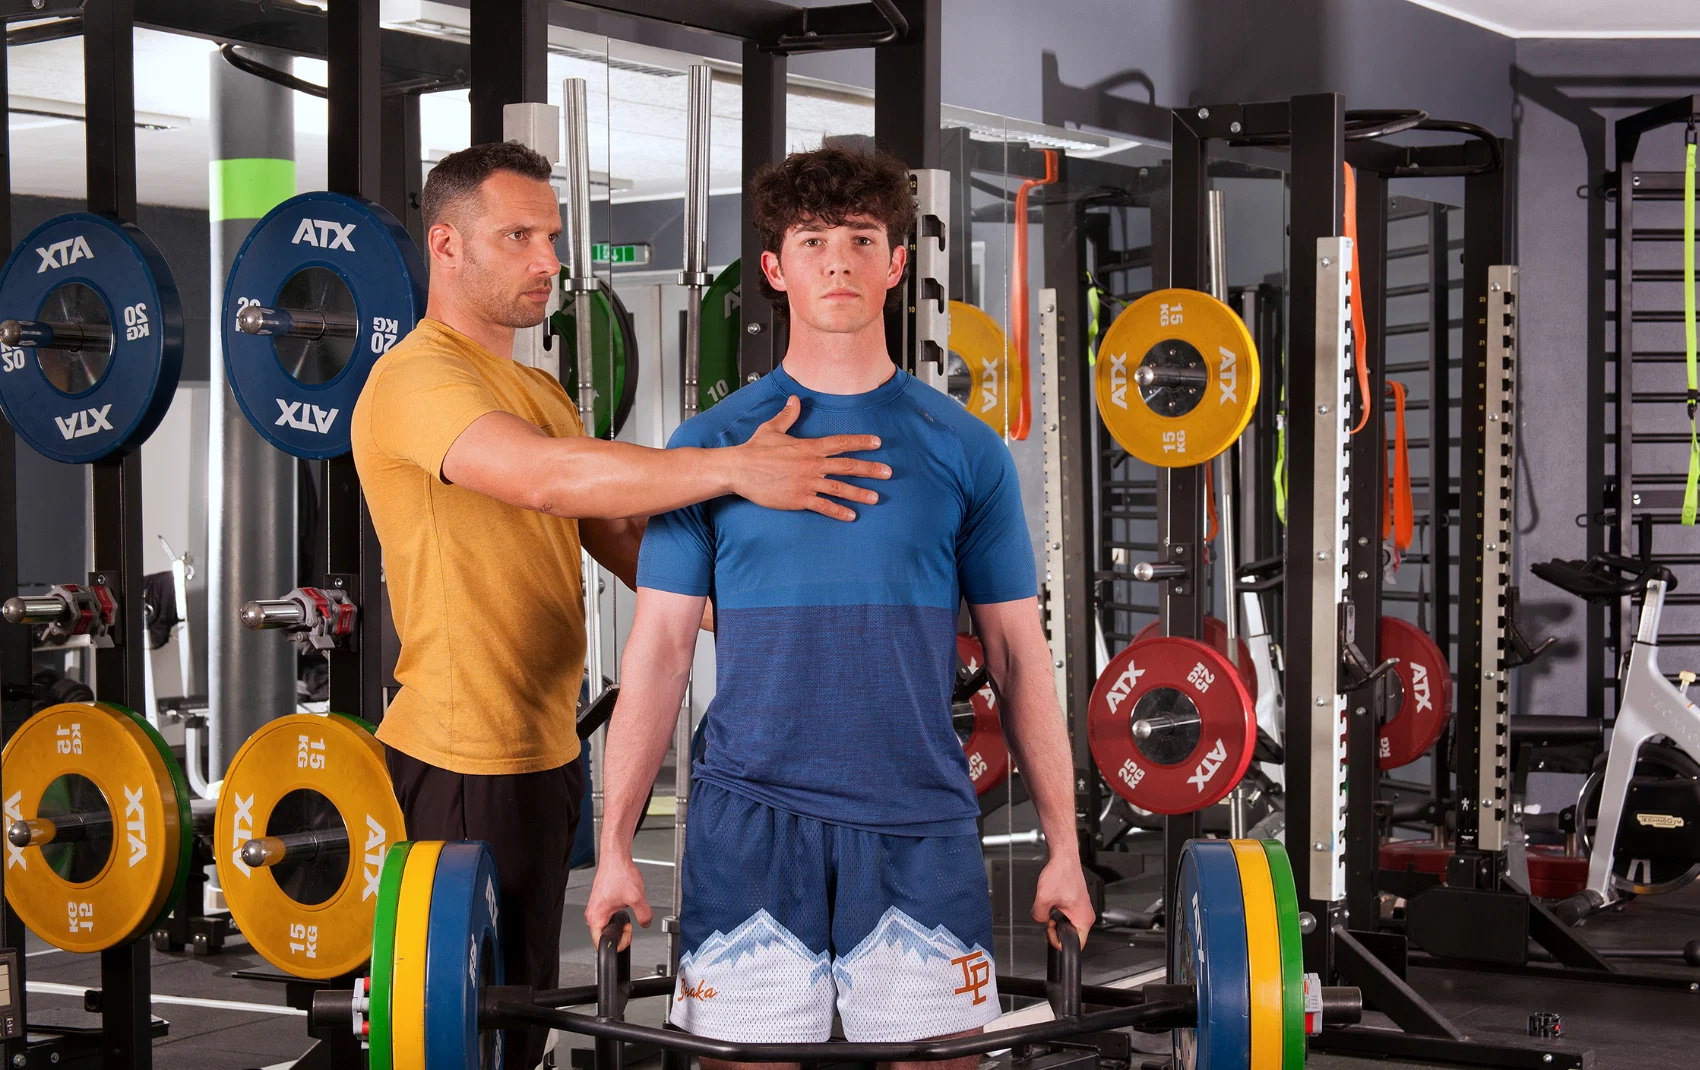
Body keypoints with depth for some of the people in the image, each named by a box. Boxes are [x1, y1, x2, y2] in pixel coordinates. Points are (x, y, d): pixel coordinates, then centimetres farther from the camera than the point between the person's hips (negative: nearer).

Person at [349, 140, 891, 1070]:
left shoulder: (538, 390, 15)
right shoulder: (417, 380, -16)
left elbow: (617, 532, 13)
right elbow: (542, 475, -34)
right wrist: (734, 470, -39)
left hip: (542, 744, 9)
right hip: (470, 757, -9)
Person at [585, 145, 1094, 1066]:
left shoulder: (965, 450, 6)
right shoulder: (710, 446, 4)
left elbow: (1017, 653, 8)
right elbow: (659, 652, 4)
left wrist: (1063, 849, 4)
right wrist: (614, 849, -1)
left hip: (919, 827, 1)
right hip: (748, 825, 0)